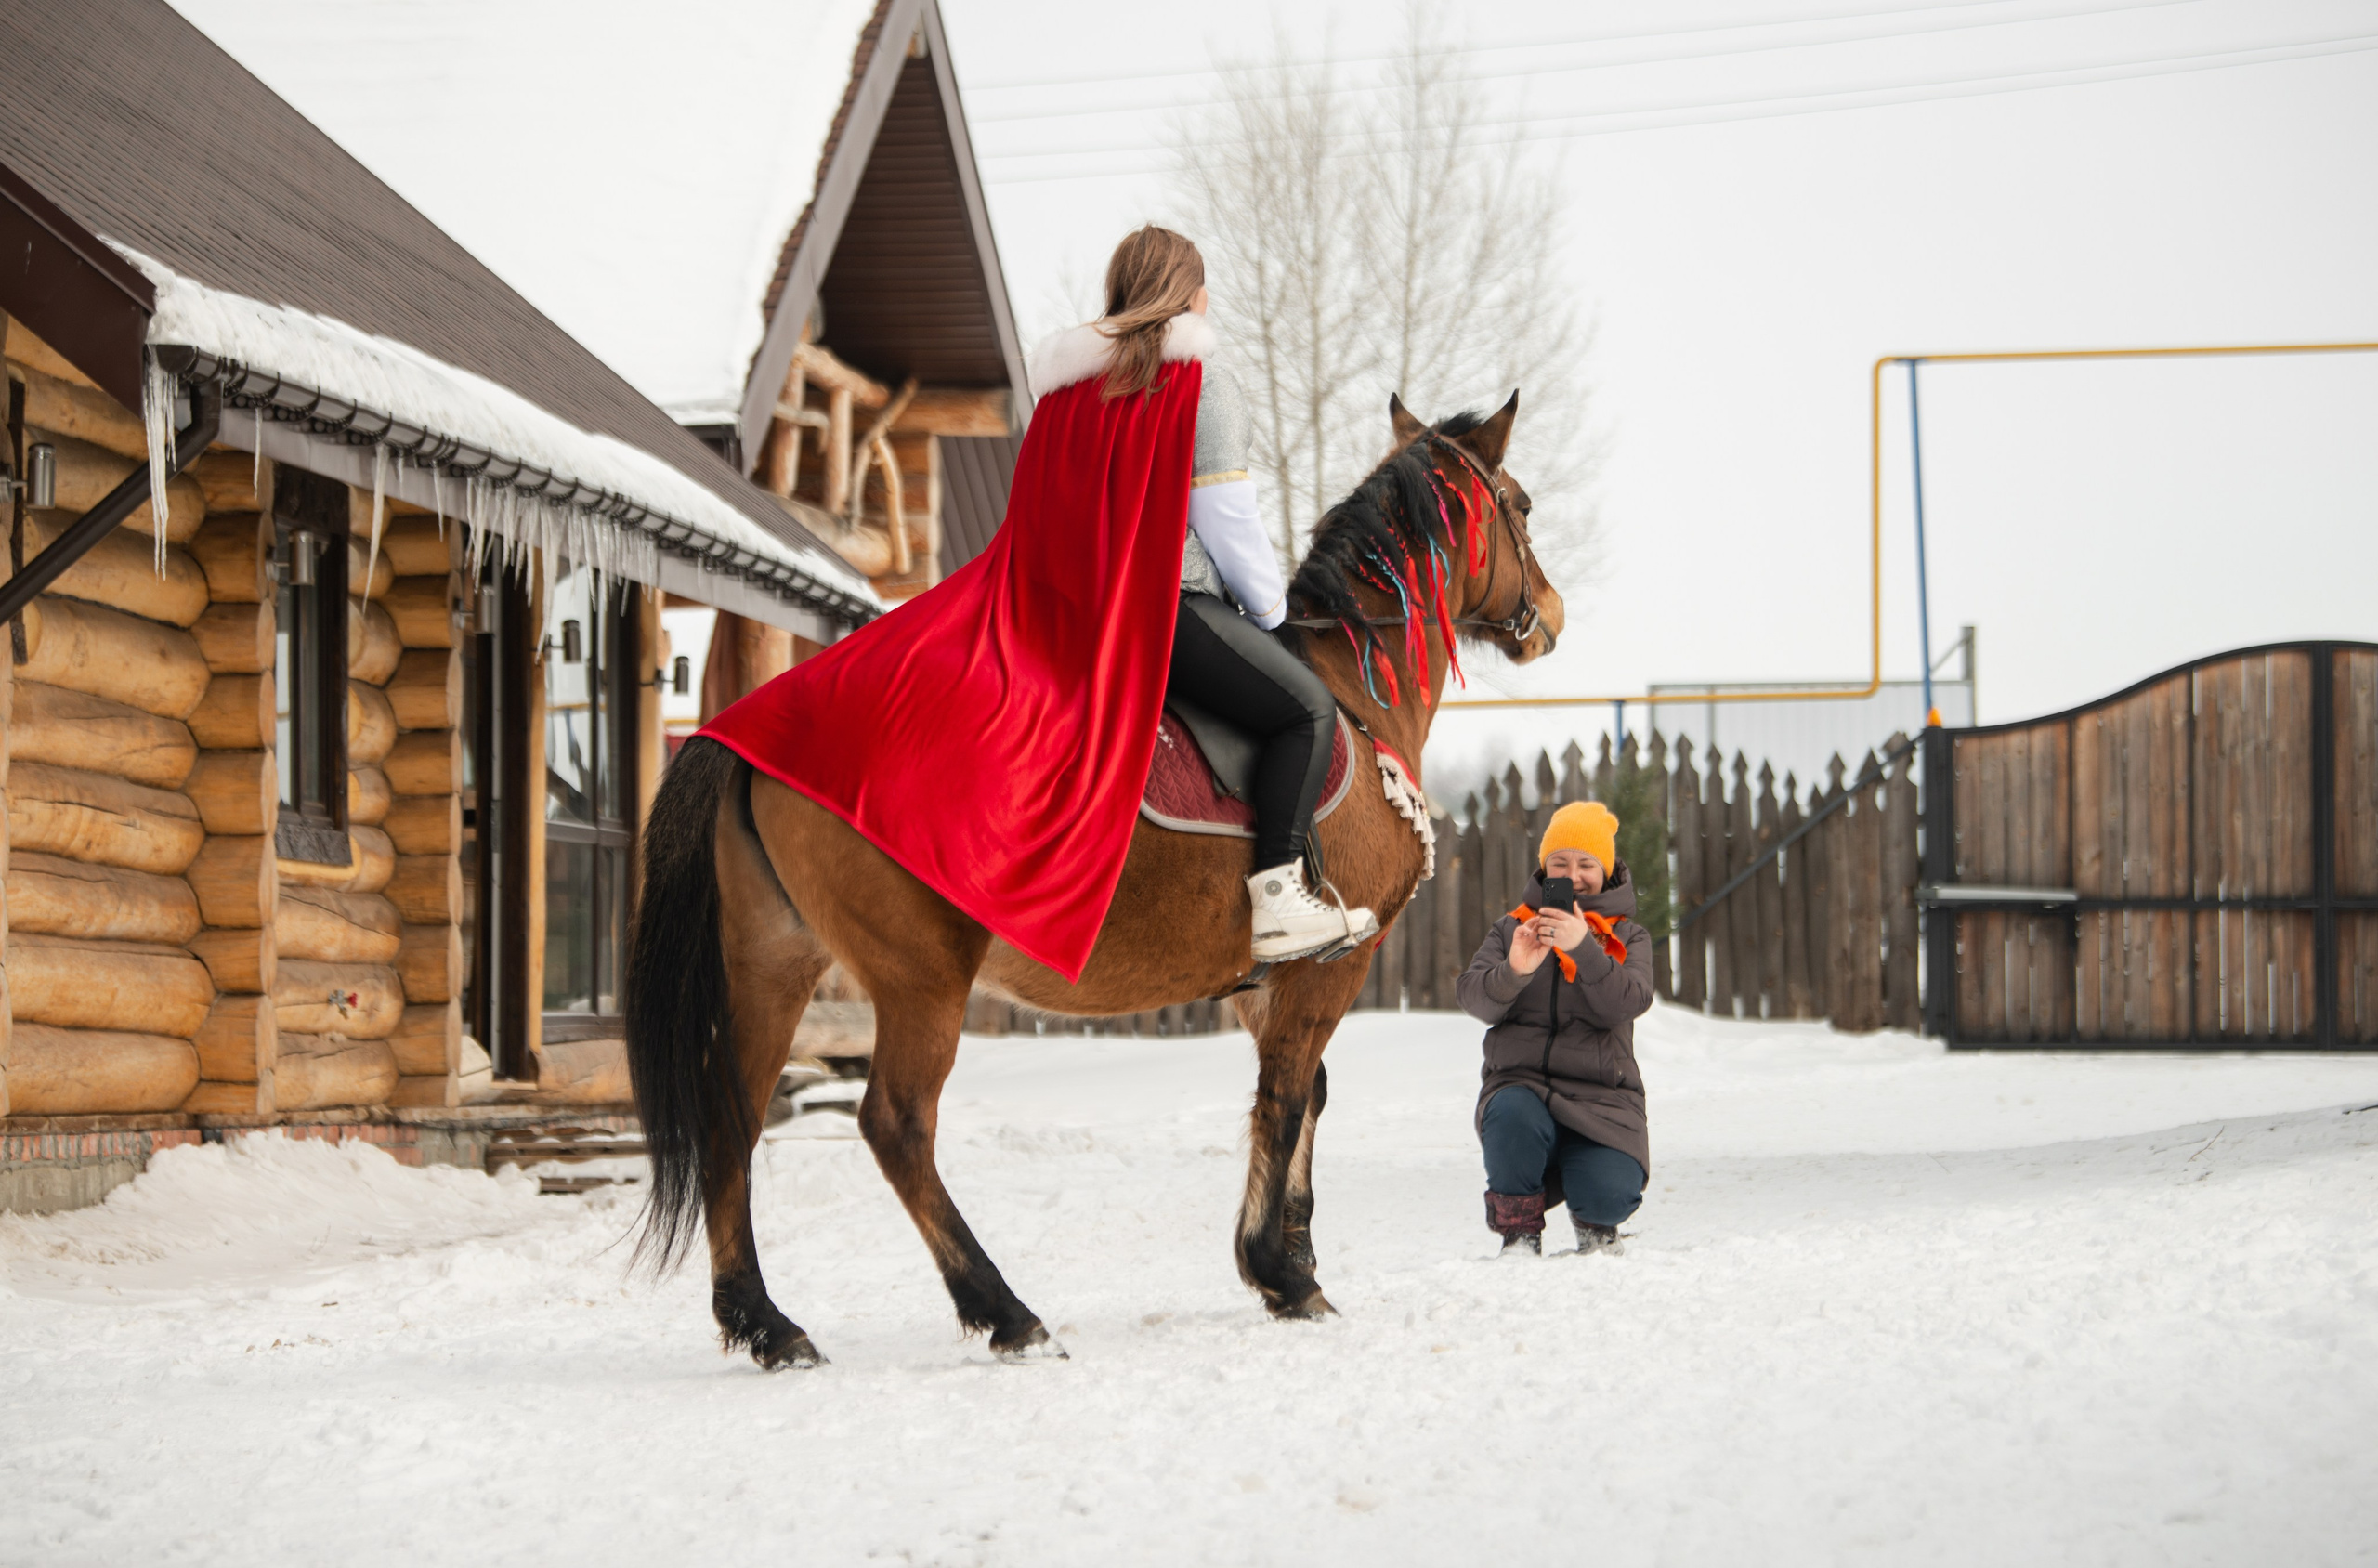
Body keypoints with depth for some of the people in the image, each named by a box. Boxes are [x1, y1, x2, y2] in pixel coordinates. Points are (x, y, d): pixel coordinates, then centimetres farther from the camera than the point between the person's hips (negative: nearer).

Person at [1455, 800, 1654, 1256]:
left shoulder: (1627, 937, 12)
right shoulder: (1513, 929, 14)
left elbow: (1624, 1004, -9)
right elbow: (1475, 1000, -4)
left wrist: (1584, 947, -24)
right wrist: (1513, 970, -25)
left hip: (1600, 1096, 0)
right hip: (1520, 1084, 0)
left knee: (1608, 1196, -26)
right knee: (1512, 1115, -37)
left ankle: (1596, 1232, 15)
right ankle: (1519, 1235, -11)